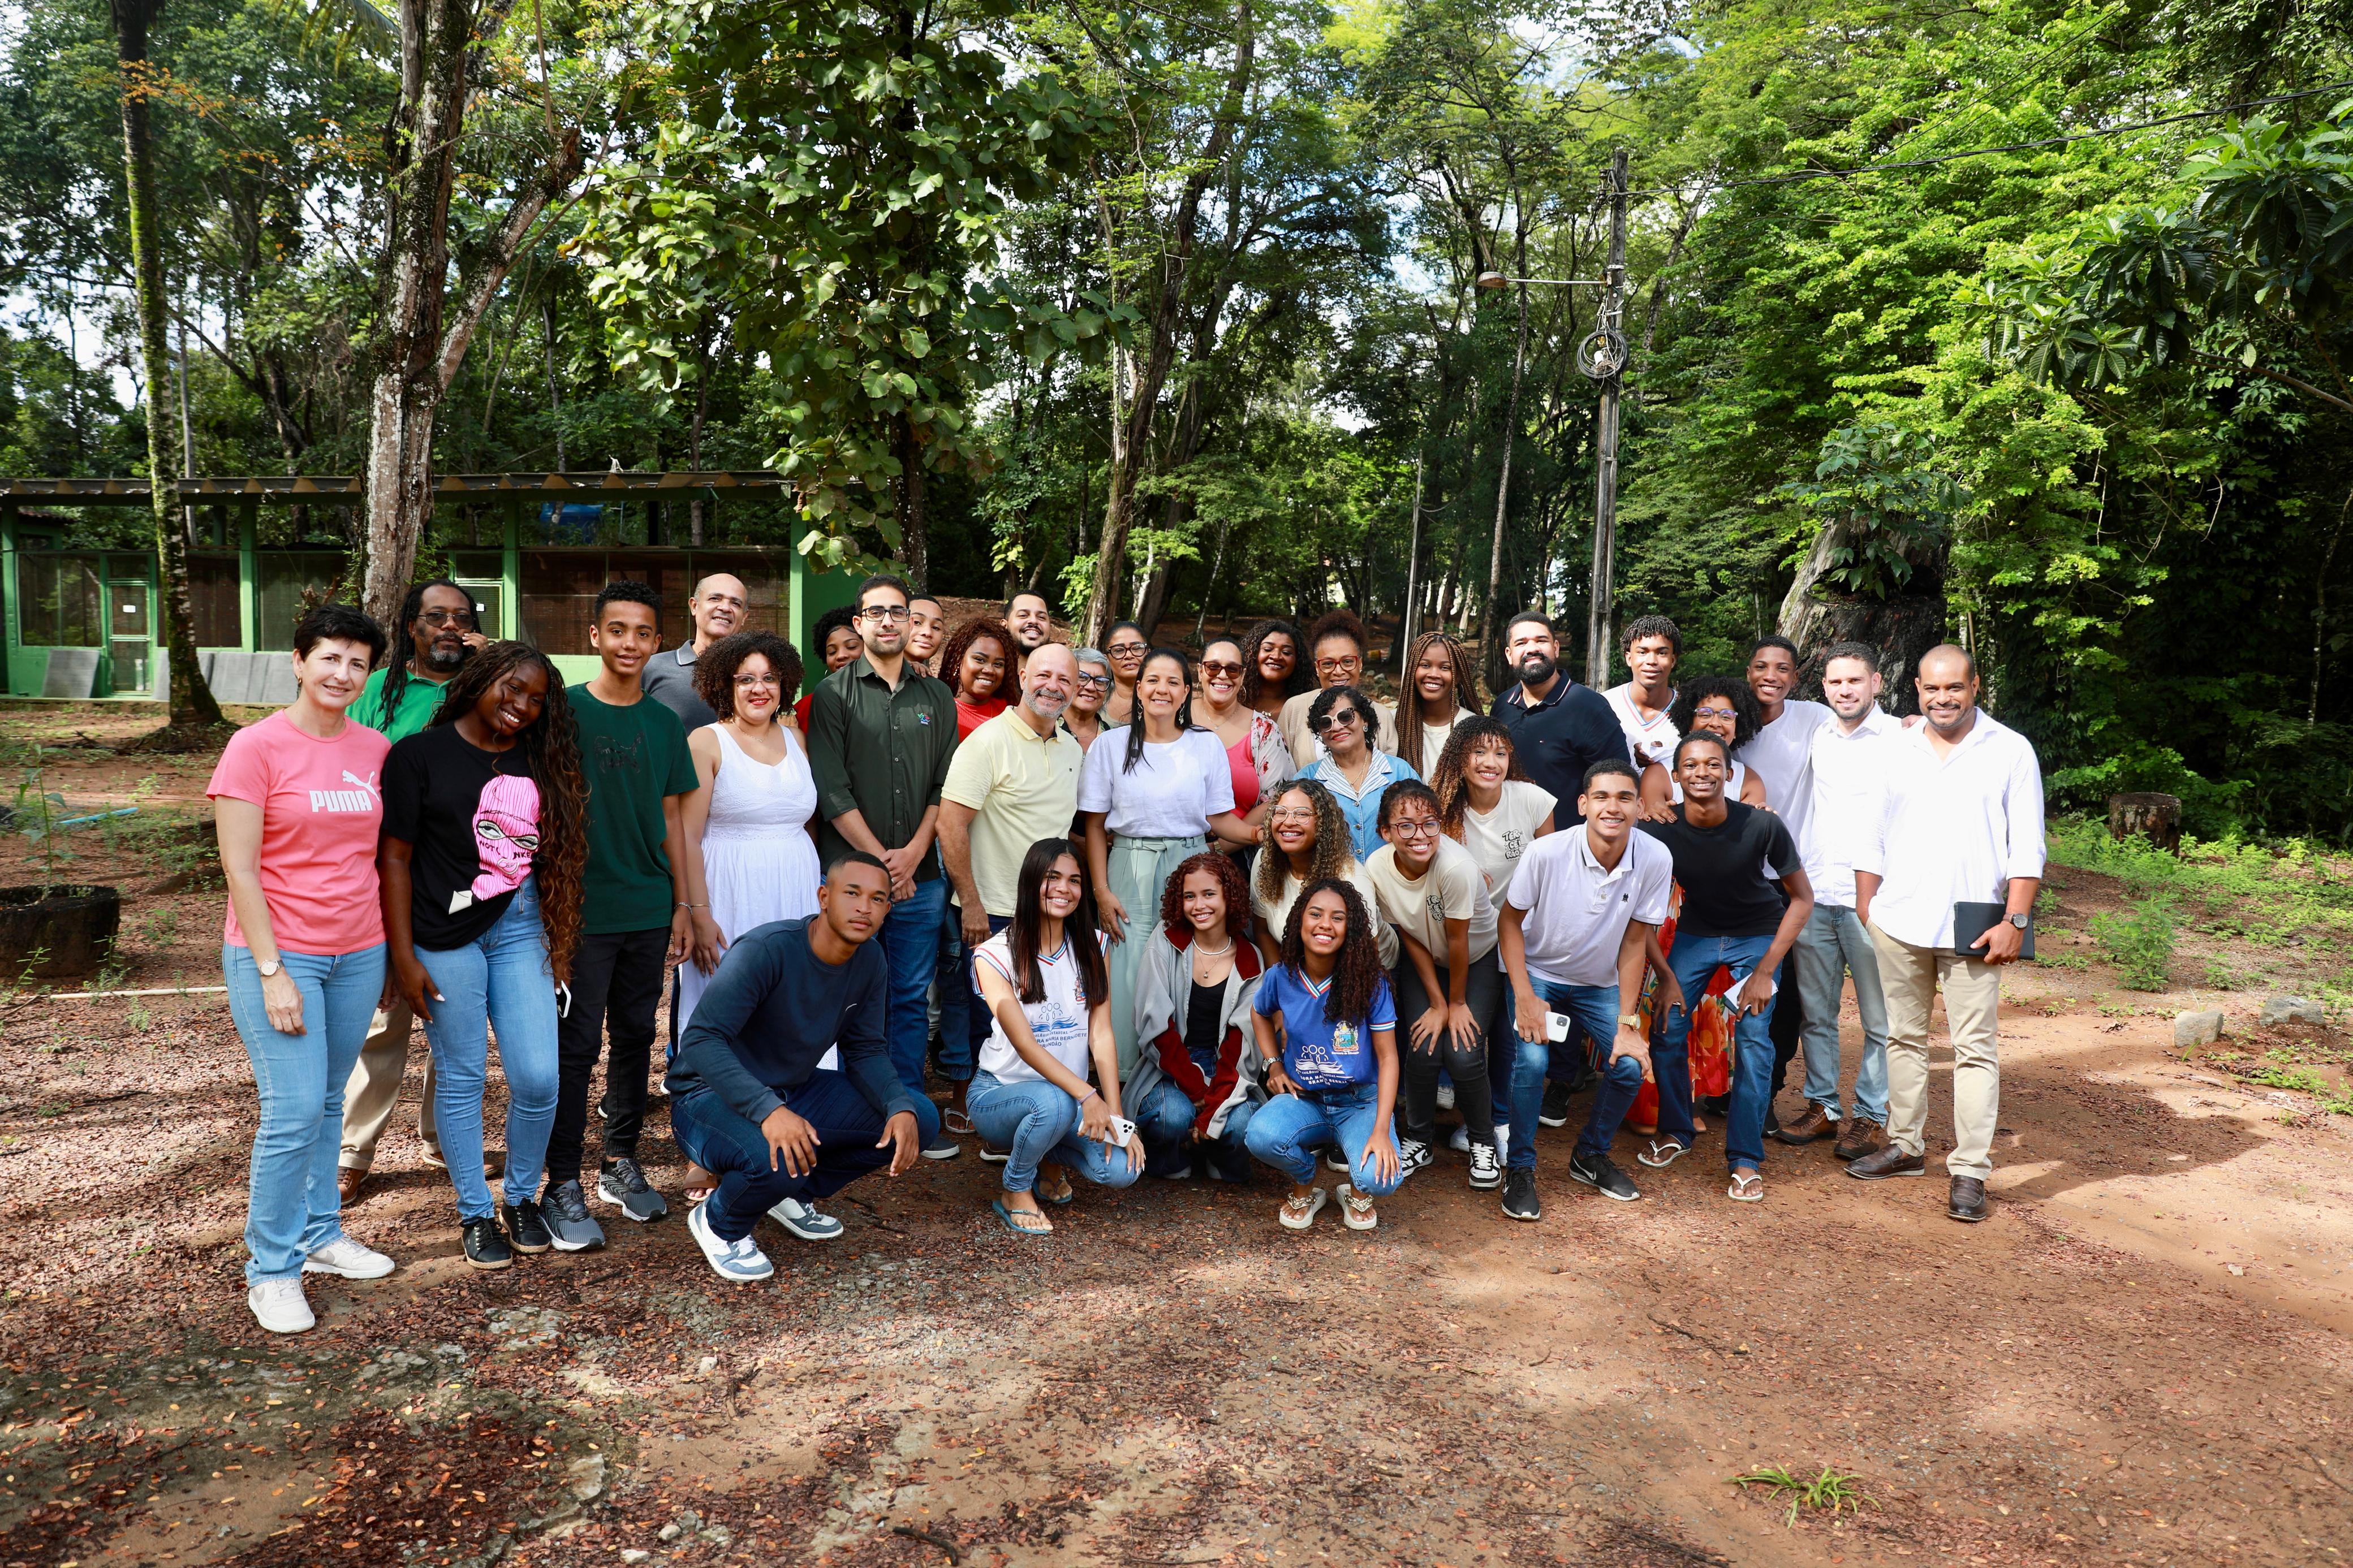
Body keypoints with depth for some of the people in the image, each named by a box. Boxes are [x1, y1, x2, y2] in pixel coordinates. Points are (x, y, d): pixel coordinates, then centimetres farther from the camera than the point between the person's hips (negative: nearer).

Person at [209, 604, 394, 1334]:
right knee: (294, 1111, -6)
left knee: (328, 1103, 13)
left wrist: (391, 952, 10)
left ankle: (319, 1234, 27)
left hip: (359, 955, 5)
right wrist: (272, 971, -14)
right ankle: (271, 1268, 8)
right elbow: (239, 869, -10)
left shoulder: (376, 750, 5)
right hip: (278, 953, -4)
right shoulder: (257, 746, -8)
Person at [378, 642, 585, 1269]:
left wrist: (560, 936, 5)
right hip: (446, 937, -3)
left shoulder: (541, 762, 8)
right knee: (462, 1078, 6)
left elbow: (556, 853, 10)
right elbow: (395, 857, -4)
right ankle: (475, 1213, 22)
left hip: (522, 929, 3)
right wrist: (404, 956, -8)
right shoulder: (420, 754, -3)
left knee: (539, 1078, 0)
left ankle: (521, 1198, 23)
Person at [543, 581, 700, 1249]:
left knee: (636, 1037, 12)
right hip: (582, 911, -4)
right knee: (576, 1046, -1)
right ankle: (562, 1186, 9)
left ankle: (622, 1163, 26)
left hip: (649, 911, 4)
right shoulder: (563, 711, -4)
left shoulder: (664, 723, 9)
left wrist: (684, 904, 9)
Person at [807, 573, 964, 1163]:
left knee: (911, 999, 9)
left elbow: (947, 785, 6)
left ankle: (912, 1116, 19)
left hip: (920, 876, 3)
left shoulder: (937, 697, 11)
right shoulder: (834, 693, 2)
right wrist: (880, 858, -10)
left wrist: (913, 854, -6)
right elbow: (832, 791, -5)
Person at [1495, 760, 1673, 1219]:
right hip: (1537, 974, -3)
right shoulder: (1546, 854, -27)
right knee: (1531, 1061, -23)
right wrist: (1525, 998, -20)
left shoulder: (1656, 860, -20)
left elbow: (1635, 941, -10)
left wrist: (1628, 1022, -12)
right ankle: (1520, 1169, 0)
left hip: (1600, 983, 3)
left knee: (1631, 1066, -12)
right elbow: (1511, 921, -14)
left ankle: (1591, 1156, 16)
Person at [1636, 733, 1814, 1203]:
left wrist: (1765, 970, -16)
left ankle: (1746, 1160, 1)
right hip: (1695, 932, 2)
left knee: (1753, 1041, -13)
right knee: (1667, 1032, -7)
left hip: (1757, 935, -2)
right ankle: (1675, 1131, 18)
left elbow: (1802, 898, -12)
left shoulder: (1762, 826, -26)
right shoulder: (1659, 832, -22)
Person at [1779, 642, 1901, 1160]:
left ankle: (1871, 1116, 14)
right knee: (1816, 1011, 10)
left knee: (1880, 1019, 2)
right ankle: (1822, 1106, 21)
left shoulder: (1901, 738, -3)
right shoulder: (1818, 736, 12)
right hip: (1813, 896, 5)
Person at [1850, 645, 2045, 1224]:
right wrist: (1865, 906, 8)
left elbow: (2027, 846, -3)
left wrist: (2015, 920, -9)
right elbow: (1874, 839, 14)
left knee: (1976, 1049, -2)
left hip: (1971, 928, -4)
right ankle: (1905, 1146, 24)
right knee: (1903, 1037, 12)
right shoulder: (1897, 753, 10)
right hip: (1898, 922, 4)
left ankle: (1970, 1171, 3)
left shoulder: (2010, 752, 0)